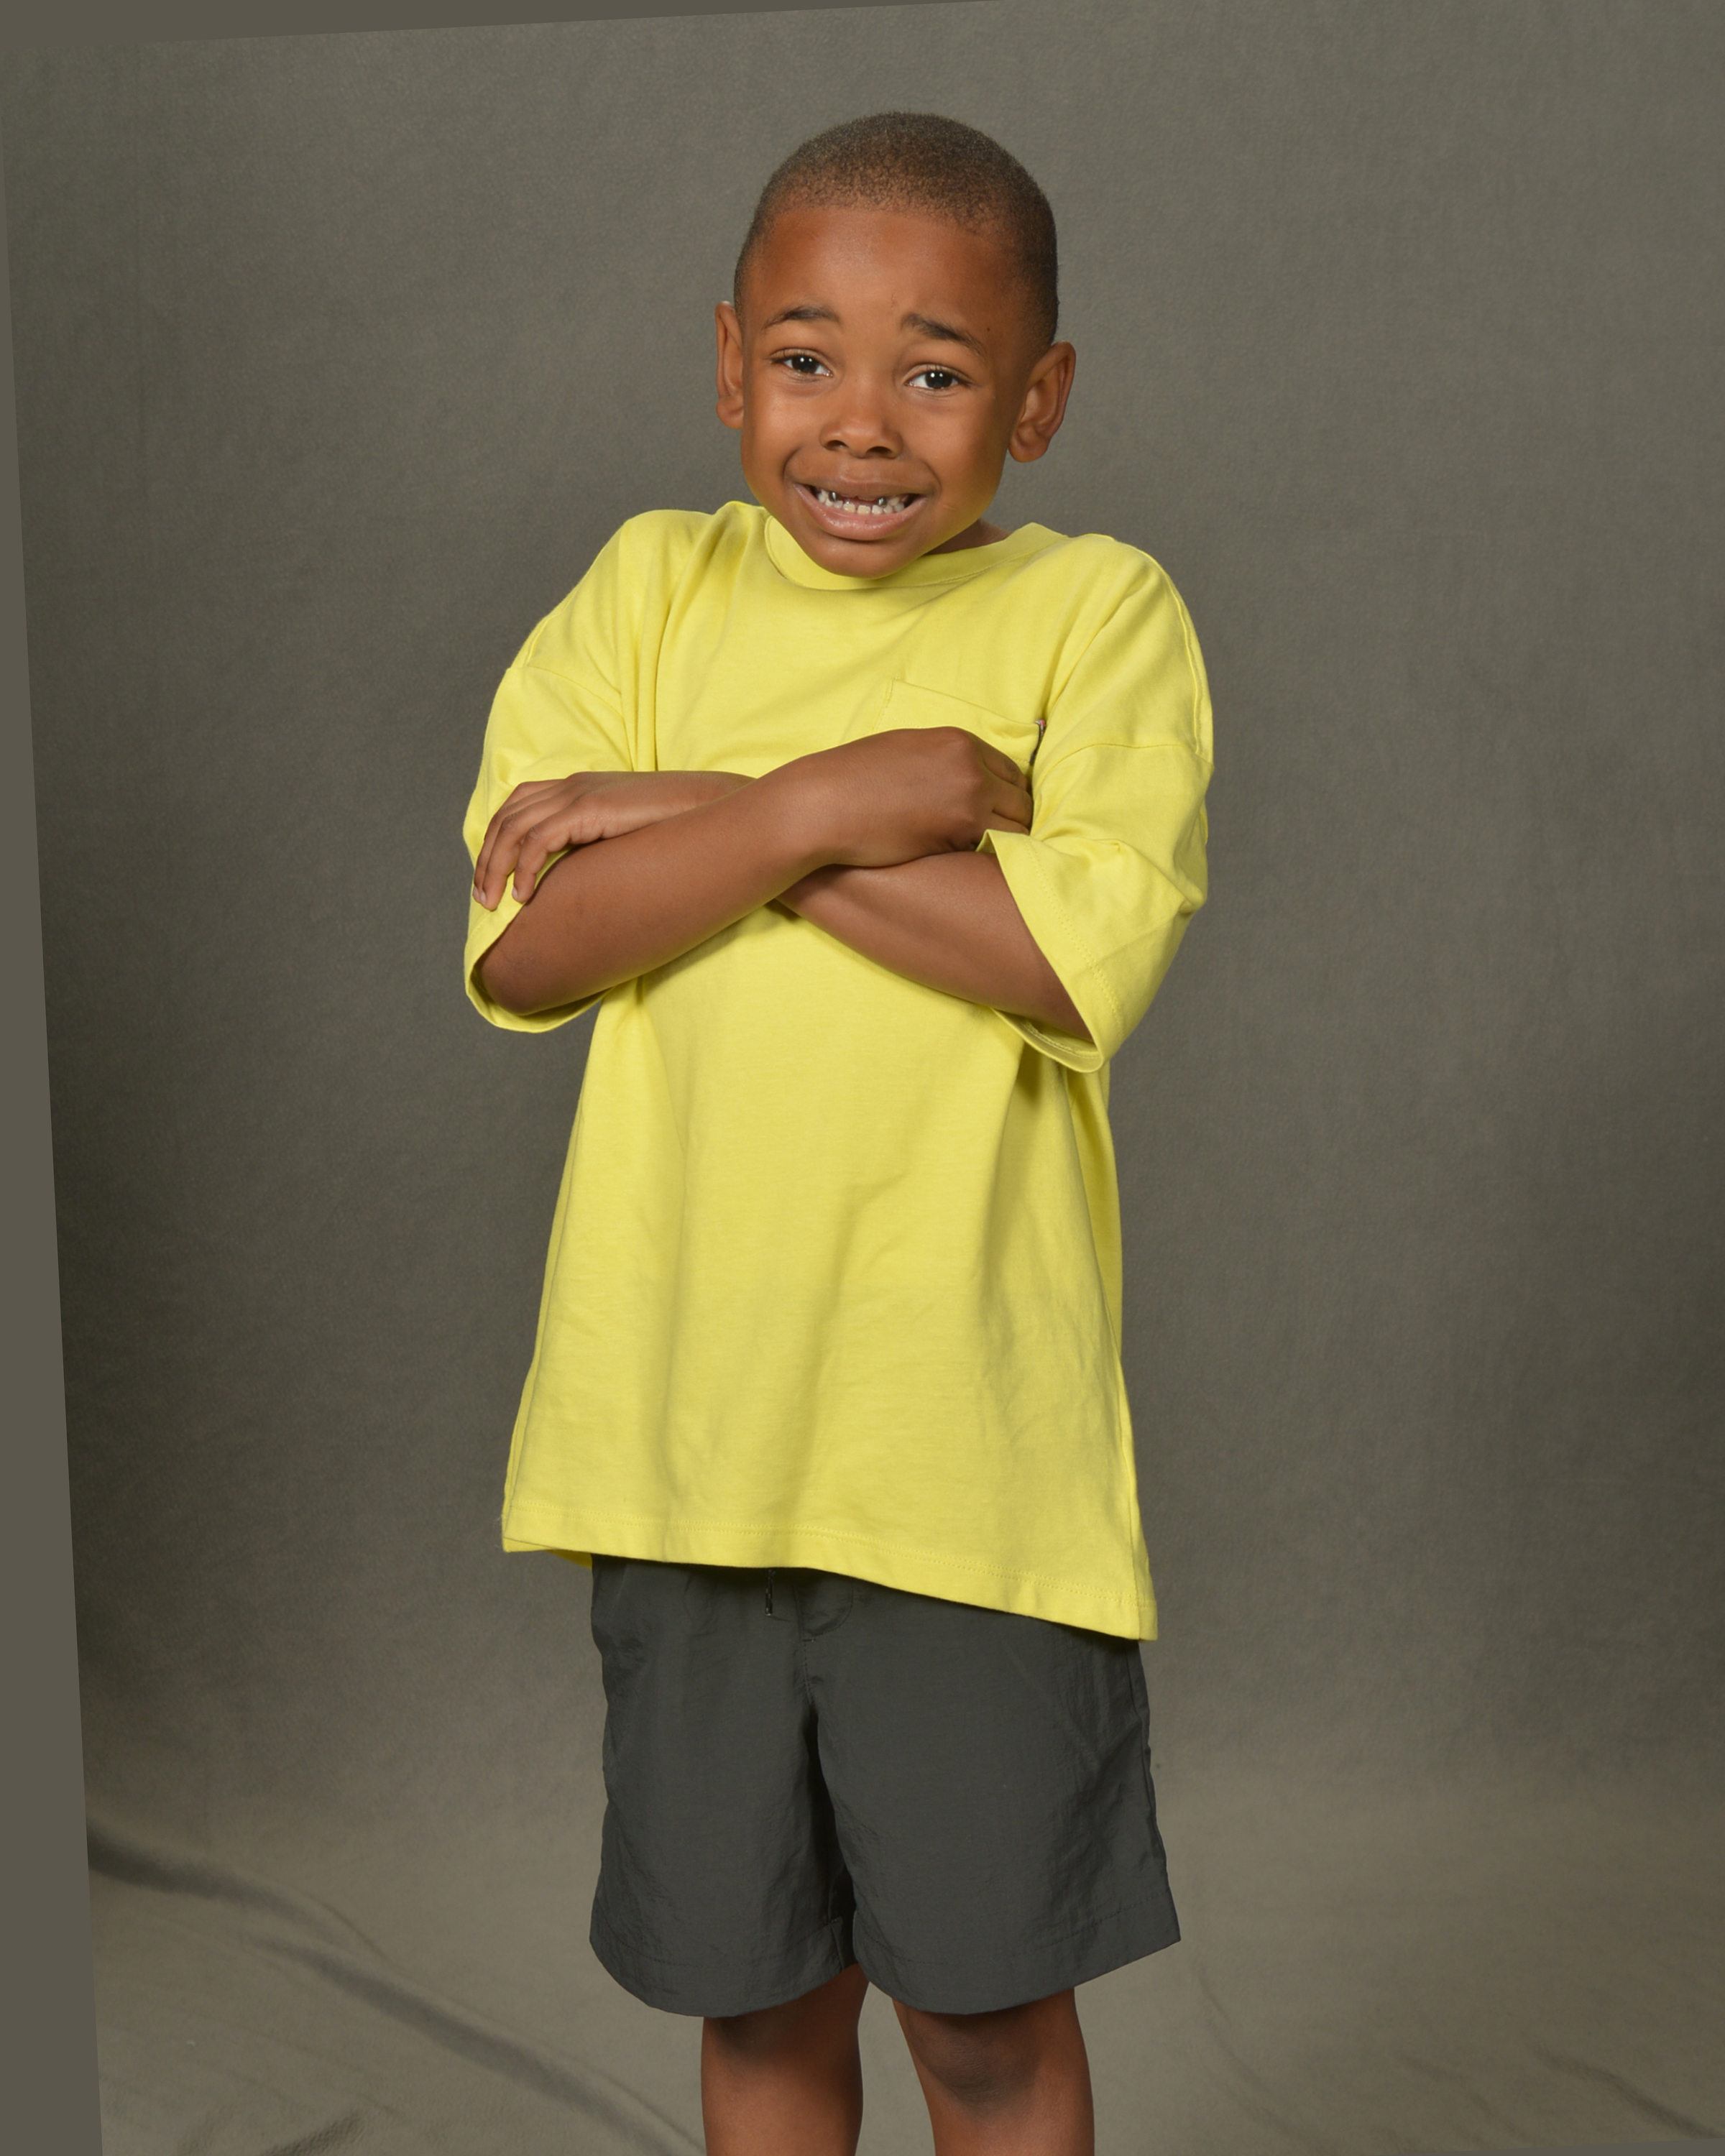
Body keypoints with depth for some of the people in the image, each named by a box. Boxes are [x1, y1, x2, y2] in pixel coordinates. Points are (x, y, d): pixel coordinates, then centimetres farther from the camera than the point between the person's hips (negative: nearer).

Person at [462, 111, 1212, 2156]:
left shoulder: (1095, 607, -3)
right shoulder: (657, 584, 4)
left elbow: (1089, 955, -19)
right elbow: (525, 945, -7)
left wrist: (699, 815, -14)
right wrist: (837, 801, -19)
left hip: (974, 1444, -2)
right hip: (686, 1430, 3)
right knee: (757, 1988, 18)